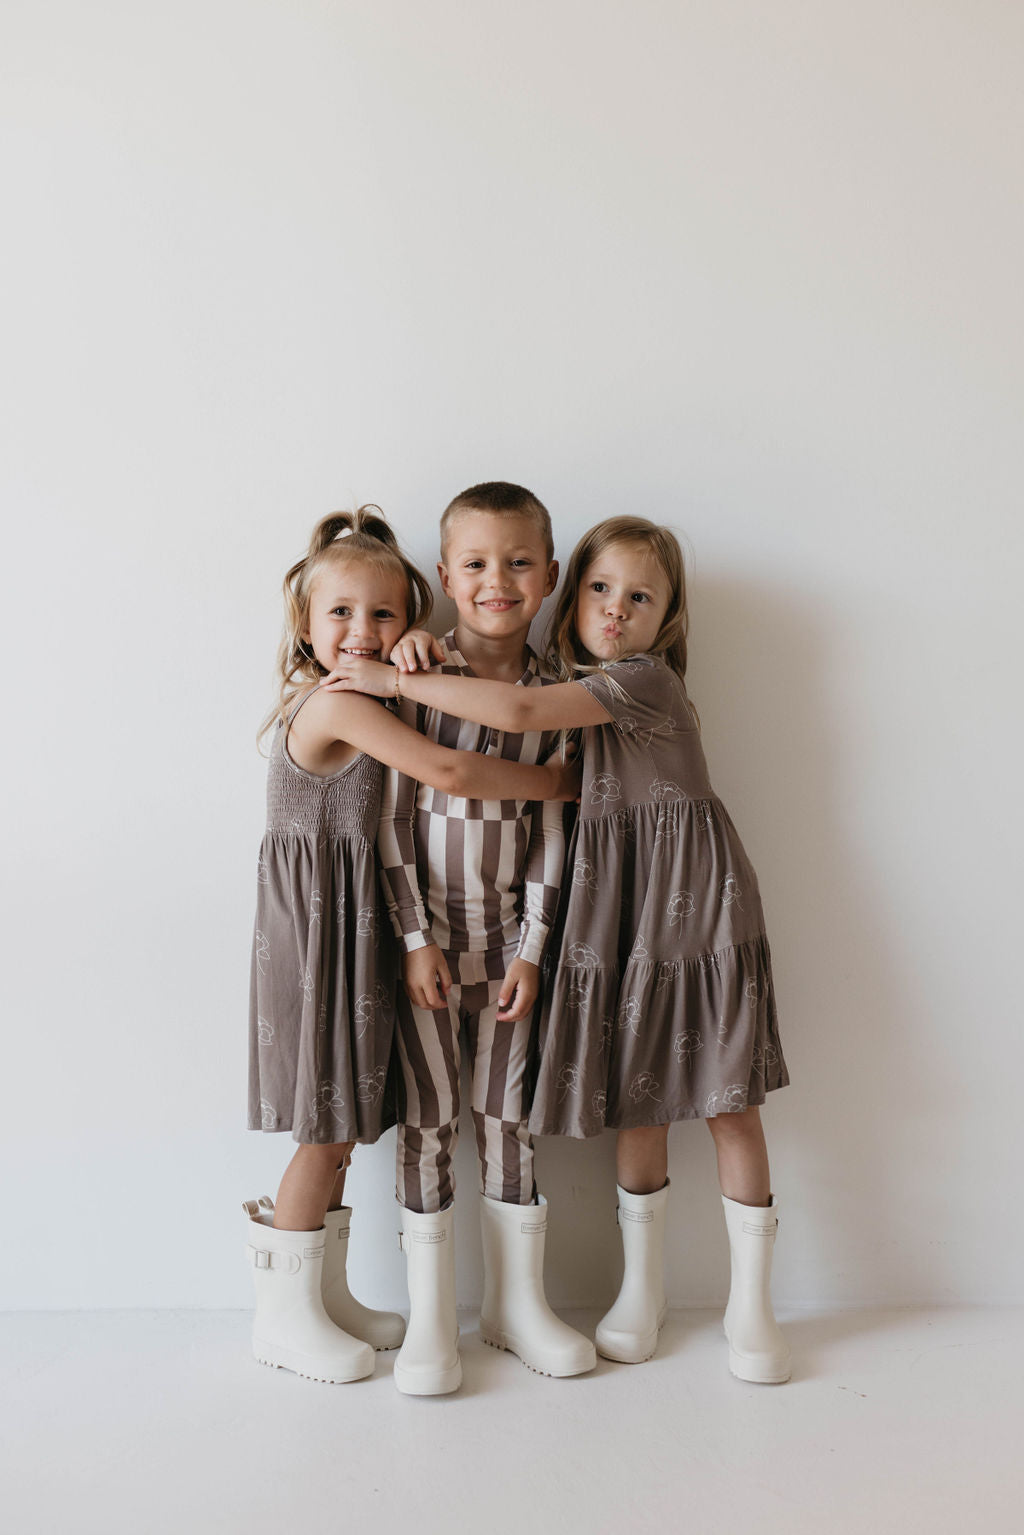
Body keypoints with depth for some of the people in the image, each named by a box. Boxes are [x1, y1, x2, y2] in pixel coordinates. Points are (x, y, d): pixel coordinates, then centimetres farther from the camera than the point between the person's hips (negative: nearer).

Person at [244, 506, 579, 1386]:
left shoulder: (358, 703, 12)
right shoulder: (339, 704, -18)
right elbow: (448, 774, -23)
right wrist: (556, 783, -13)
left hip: (347, 928, 9)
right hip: (316, 927, -9)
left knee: (343, 1122, 15)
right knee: (330, 1127, 0)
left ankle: (329, 1295, 28)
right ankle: (286, 1313, 16)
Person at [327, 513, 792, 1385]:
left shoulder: (642, 677, -13)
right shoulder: (576, 684, 8)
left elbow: (520, 712, -28)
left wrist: (399, 682, -21)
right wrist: (423, 642, -4)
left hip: (695, 902, -6)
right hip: (616, 907, 6)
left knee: (728, 1101, 2)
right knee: (633, 1102, 11)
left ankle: (751, 1303, 17)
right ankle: (642, 1288, 27)